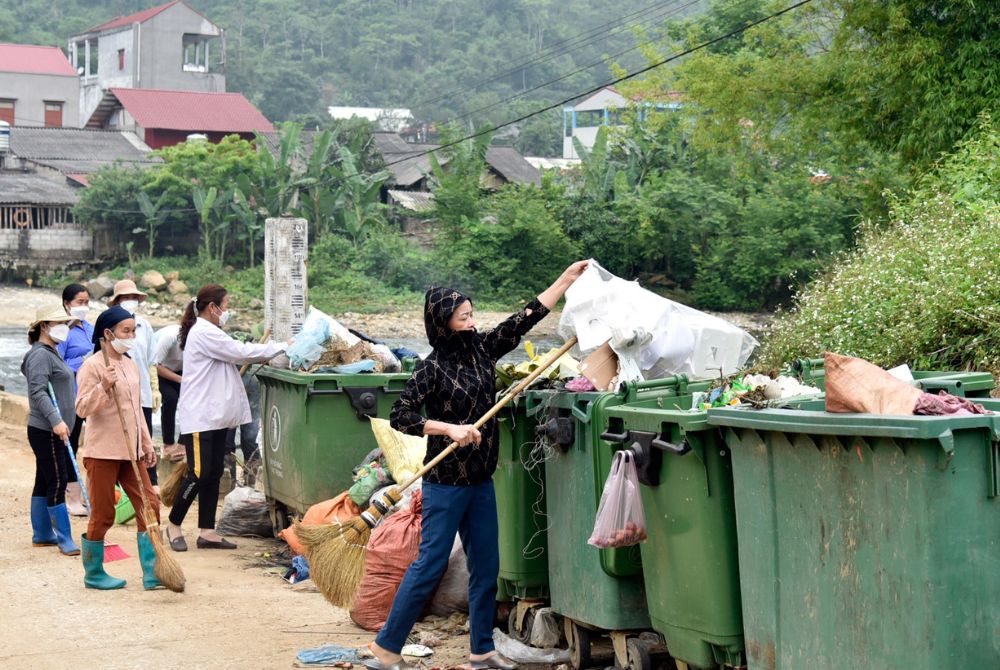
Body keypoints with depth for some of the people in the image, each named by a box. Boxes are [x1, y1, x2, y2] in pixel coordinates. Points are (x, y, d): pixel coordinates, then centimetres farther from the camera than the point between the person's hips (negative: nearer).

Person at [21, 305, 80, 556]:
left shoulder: (51, 353, 17)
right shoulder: (40, 355, -14)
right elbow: (38, 392, -23)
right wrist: (56, 420, -31)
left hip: (53, 431, 10)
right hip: (45, 431, -10)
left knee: (44, 482, 14)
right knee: (57, 482, -7)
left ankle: (42, 534, 22)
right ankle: (64, 539, -3)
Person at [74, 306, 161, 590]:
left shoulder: (131, 365, 13)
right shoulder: (92, 367, -10)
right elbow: (82, 409, -16)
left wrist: (147, 445, 18)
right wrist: (103, 388, -30)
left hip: (131, 451, 7)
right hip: (102, 452, -7)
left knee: (149, 507, 2)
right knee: (103, 514, 1)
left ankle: (151, 574, 6)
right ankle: (94, 574, 17)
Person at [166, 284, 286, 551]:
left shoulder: (208, 333, 19)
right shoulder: (204, 333, -14)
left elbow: (235, 354, 18)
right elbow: (241, 353, -15)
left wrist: (271, 354, 6)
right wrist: (280, 348, -7)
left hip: (216, 416, 11)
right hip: (200, 417, -11)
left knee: (214, 473, 9)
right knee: (199, 474, -7)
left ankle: (207, 532, 12)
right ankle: (174, 525, 8)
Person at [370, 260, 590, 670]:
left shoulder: (481, 349, 4)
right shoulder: (432, 368, -14)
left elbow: (525, 319, 8)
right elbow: (400, 416, -18)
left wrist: (568, 278, 7)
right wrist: (451, 429, -27)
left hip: (481, 482, 7)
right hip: (445, 484, -7)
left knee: (486, 567, 11)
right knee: (429, 566, -5)